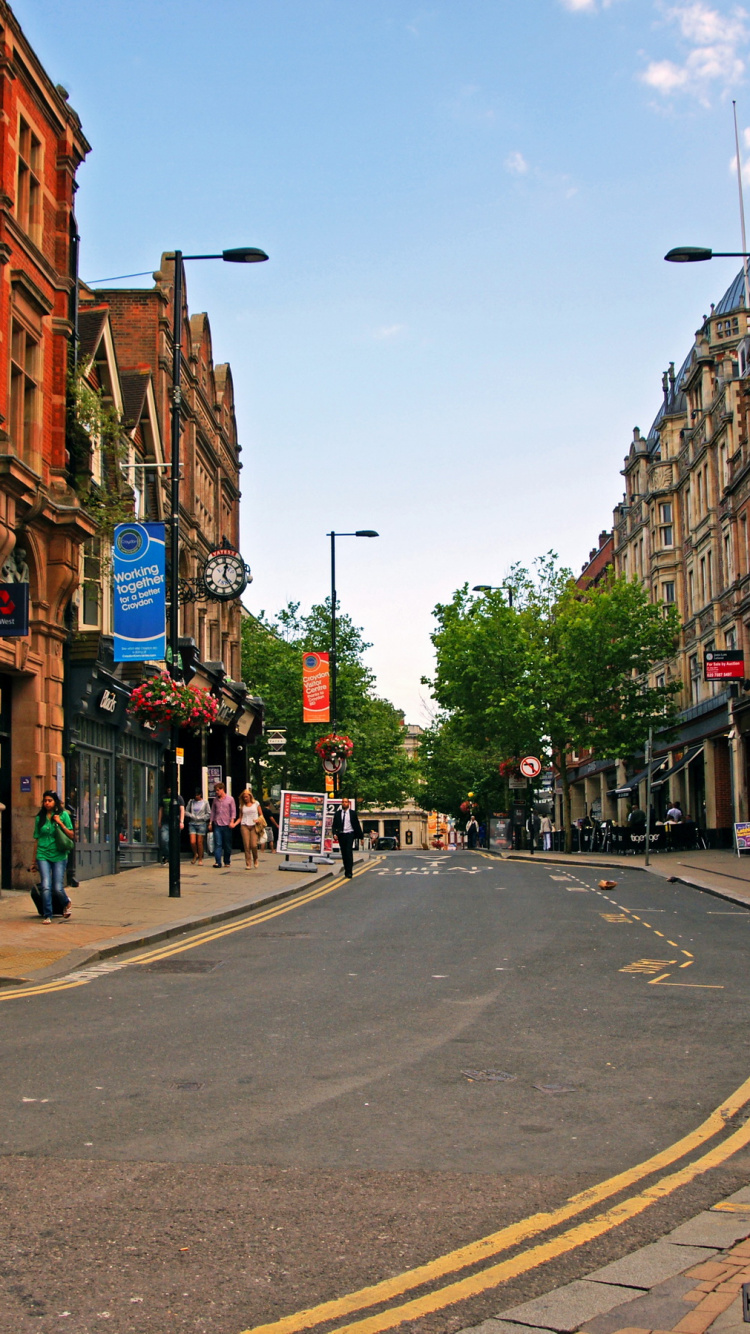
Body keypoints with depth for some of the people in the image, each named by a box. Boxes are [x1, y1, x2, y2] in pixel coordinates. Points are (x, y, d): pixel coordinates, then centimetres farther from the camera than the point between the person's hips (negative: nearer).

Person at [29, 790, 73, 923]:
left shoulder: (63, 815, 3)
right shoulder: (40, 817, 9)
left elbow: (71, 835, 2)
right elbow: (37, 839, 12)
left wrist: (60, 823, -12)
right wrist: (33, 861, 13)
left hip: (59, 856, -1)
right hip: (43, 856, 1)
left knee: (57, 888, -3)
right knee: (46, 887, -13)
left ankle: (66, 902, 30)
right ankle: (47, 915, -1)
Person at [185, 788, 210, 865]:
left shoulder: (205, 802, 2)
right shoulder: (191, 802, 8)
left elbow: (208, 813, 3)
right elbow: (186, 811, 9)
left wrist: (201, 818, -9)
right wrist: (192, 816, -8)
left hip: (201, 824, -2)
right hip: (192, 823, 2)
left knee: (199, 842, -2)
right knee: (192, 842, -7)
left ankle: (200, 859, 10)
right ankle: (195, 855, 20)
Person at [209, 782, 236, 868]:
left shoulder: (230, 799, 3)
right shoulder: (215, 800, 12)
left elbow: (233, 811, 1)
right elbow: (213, 812, 17)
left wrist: (232, 821, -11)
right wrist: (210, 823, 12)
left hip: (227, 825, -2)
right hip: (217, 825, 2)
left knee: (227, 845, 5)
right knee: (217, 844, -9)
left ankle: (227, 862, 16)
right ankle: (218, 862, -14)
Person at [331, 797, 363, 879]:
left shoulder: (353, 813, 4)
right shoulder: (338, 814, 7)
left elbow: (357, 825, 7)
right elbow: (334, 825, 6)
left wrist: (360, 837, 6)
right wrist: (334, 834, -12)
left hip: (349, 834, -3)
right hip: (341, 835, 3)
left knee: (349, 852, -12)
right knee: (344, 854, 6)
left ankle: (349, 872, -13)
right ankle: (346, 870, 14)